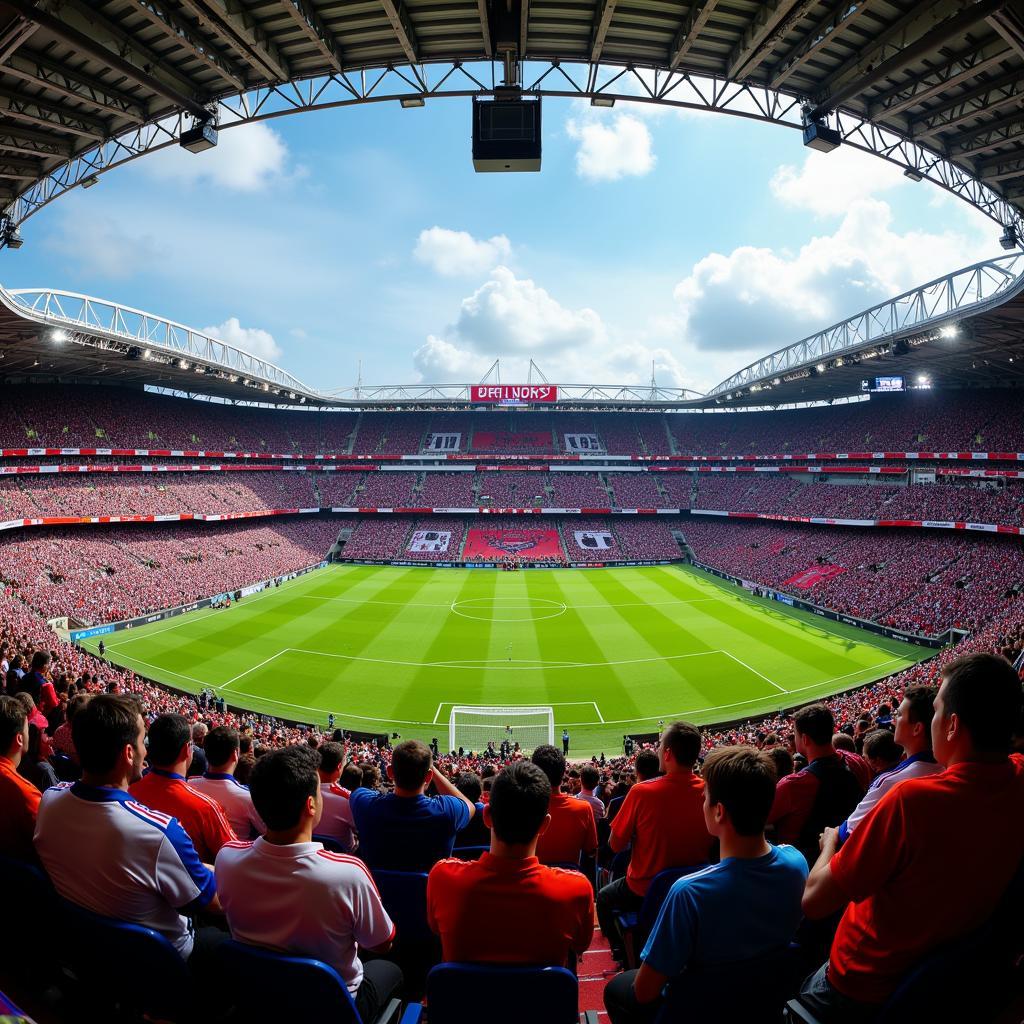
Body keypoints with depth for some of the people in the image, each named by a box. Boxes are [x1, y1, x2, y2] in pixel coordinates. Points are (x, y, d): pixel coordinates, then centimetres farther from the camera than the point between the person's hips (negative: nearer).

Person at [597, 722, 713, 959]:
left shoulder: (642, 791, -26)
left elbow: (615, 845, -15)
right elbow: (712, 843, 3)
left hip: (645, 892, -4)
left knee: (604, 897, 27)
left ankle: (623, 954, 31)